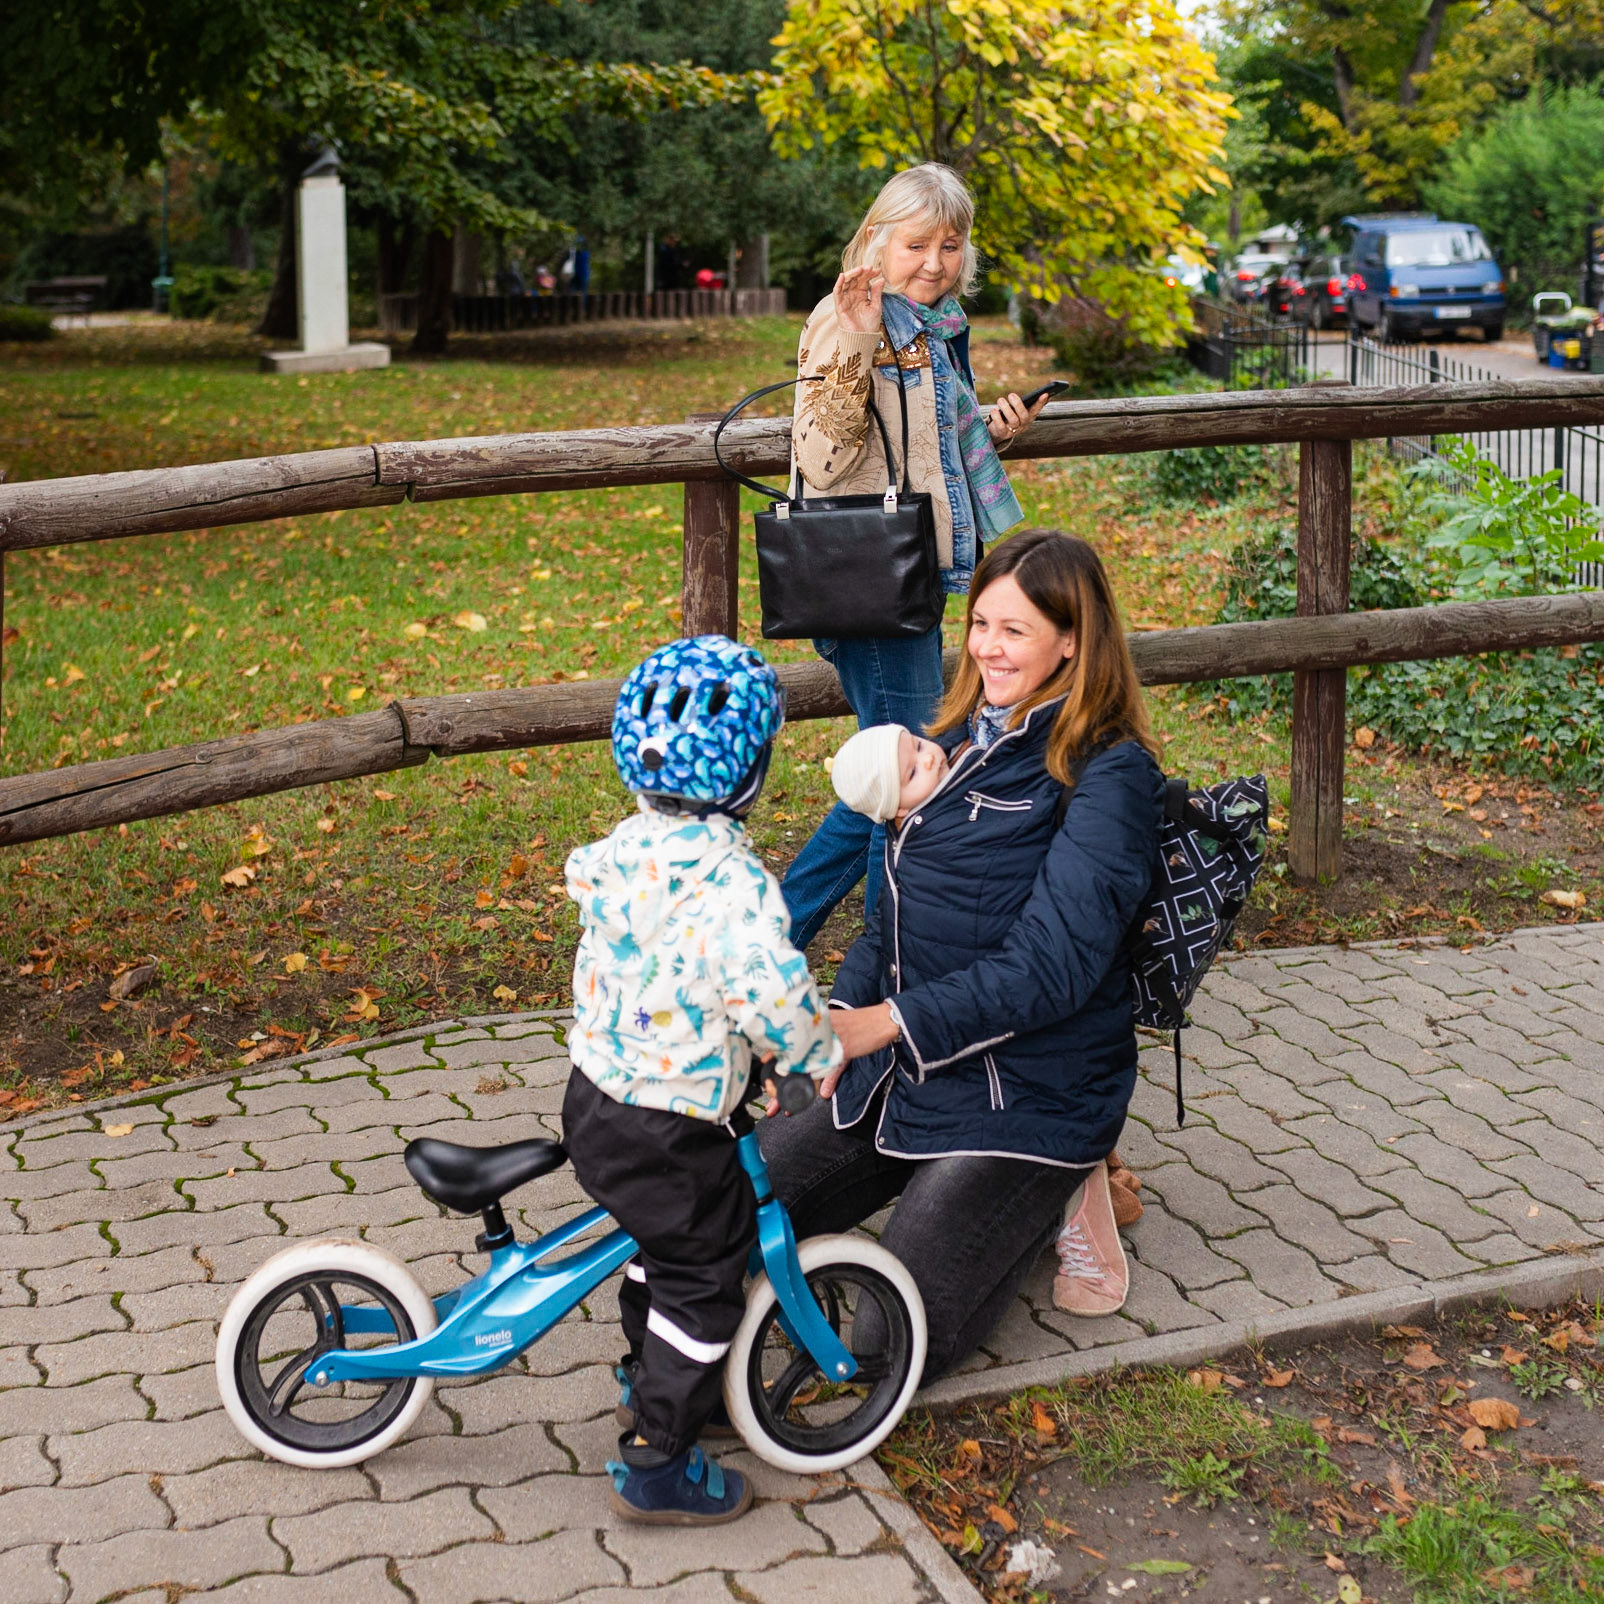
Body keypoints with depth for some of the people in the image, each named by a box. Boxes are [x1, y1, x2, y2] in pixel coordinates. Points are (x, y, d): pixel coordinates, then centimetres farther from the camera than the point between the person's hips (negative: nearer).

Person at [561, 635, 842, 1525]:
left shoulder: (623, 846, -2)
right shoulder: (729, 876, -26)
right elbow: (770, 985, -32)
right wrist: (819, 1053, -13)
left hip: (594, 1091, 8)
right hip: (667, 1133, -8)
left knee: (669, 1243, 31)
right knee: (703, 1282, 8)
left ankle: (649, 1373, 50)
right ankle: (655, 1462, 17)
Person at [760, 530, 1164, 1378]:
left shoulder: (1108, 774, -16)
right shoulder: (961, 740, 8)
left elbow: (1052, 966, -23)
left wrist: (891, 1022, -28)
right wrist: (841, 1015, -2)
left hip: (1024, 1092, -8)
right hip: (904, 1066, 8)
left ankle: (1058, 1192, 10)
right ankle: (939, 1182, 21)